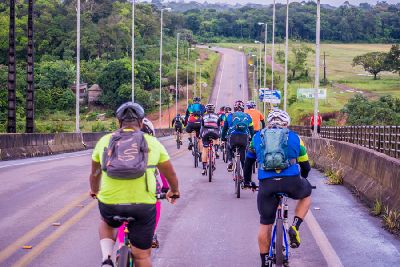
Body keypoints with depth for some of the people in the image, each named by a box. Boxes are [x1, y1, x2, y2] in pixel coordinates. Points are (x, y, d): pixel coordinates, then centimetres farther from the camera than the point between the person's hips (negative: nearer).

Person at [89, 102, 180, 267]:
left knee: (107, 224, 34)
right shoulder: (152, 143, 6)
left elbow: (95, 174, 24)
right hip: (143, 205, -1)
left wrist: (94, 191, 45)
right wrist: (174, 192, 39)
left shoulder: (104, 141, 9)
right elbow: (170, 174, 18)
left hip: (109, 203, 2)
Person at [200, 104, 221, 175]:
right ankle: (216, 151, 10)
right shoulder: (216, 116, 23)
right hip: (214, 132, 0)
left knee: (205, 150, 6)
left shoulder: (204, 116, 22)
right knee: (216, 139, 36)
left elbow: (202, 127, 22)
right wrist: (219, 136, 38)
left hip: (206, 132, 0)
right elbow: (219, 127, 26)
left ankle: (204, 168, -1)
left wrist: (200, 136, 32)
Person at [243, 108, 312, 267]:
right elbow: (305, 166, 27)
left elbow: (248, 161, 32)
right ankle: (295, 227, 11)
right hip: (291, 182, -1)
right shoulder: (294, 137, 20)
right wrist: (302, 179, 47)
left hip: (266, 184, 1)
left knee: (265, 224, 16)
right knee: (306, 195, 32)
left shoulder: (257, 137, 23)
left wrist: (247, 181, 48)